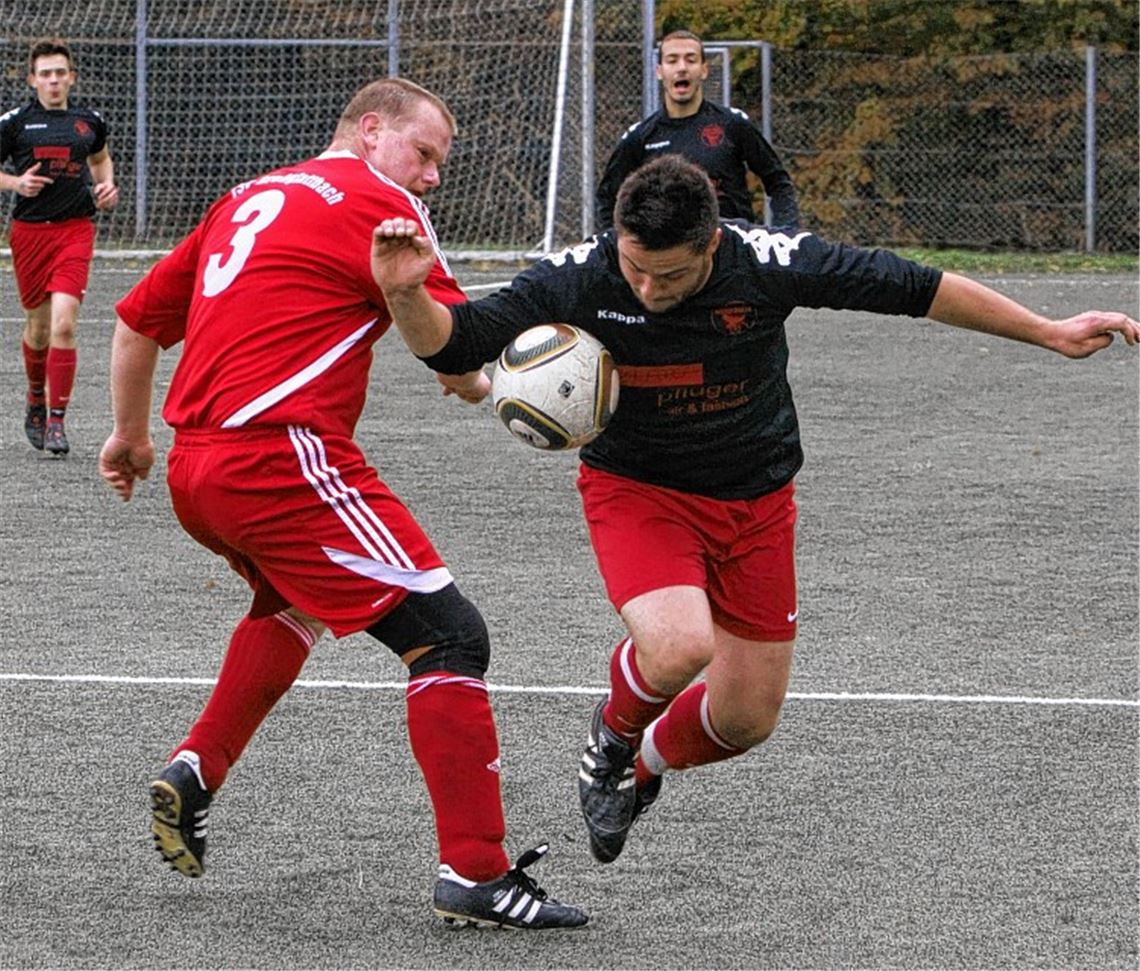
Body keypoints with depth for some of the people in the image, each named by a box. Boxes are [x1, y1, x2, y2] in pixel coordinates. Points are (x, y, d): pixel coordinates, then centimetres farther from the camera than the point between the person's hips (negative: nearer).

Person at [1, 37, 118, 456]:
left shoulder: (89, 121, 7)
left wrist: (107, 186, 8)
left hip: (75, 229, 0)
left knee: (64, 325, -15)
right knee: (38, 325, 11)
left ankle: (56, 422, -12)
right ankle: (36, 400, 39)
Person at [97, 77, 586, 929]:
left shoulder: (250, 198, 23)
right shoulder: (373, 200, -1)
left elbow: (139, 318, 29)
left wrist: (130, 433, 40)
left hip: (194, 468, 9)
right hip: (282, 458, -9)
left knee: (294, 602, 37)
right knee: (449, 636, -7)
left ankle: (195, 772, 28)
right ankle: (475, 874, -11)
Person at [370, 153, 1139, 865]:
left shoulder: (771, 265, -23)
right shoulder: (579, 280, -24)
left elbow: (917, 288, -12)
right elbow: (452, 343, -20)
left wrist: (1052, 333, -6)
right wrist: (408, 296, -44)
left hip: (756, 501, 2)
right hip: (637, 487, -2)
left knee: (749, 717, 6)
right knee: (678, 647, -31)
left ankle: (641, 767, 40)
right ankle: (614, 733, 6)